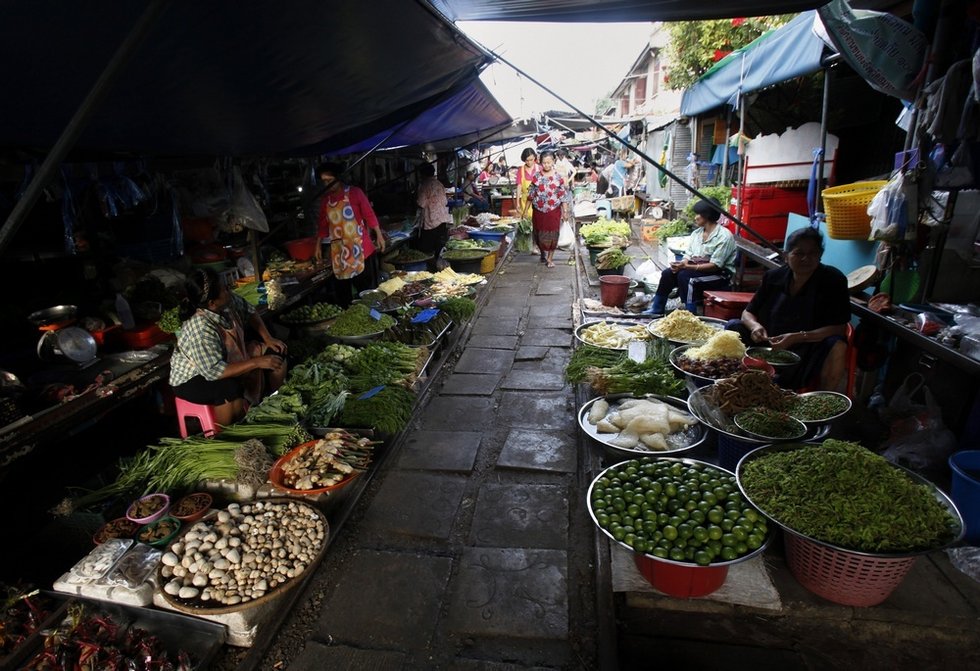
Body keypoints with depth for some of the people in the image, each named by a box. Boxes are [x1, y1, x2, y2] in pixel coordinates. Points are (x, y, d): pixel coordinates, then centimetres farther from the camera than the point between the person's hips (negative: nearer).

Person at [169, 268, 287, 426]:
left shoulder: (228, 301, -18)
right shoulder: (200, 329, -38)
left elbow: (249, 312, 4)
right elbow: (215, 372, -39)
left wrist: (268, 339, -6)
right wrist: (257, 362, -36)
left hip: (229, 358, 8)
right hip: (192, 380, -8)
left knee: (276, 351, 0)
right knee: (231, 389, -39)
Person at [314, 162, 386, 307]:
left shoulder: (354, 192, -5)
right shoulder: (325, 200, 8)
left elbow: (369, 215, -5)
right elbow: (323, 225, 15)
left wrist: (379, 235, -8)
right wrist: (319, 245, 14)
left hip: (360, 249, -4)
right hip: (338, 252, 5)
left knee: (367, 289, 3)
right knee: (341, 291, 10)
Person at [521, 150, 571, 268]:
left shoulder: (559, 177, -2)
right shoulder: (536, 177, 1)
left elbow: (564, 196, -1)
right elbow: (530, 195, 4)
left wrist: (565, 211, -4)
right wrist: (525, 210, 3)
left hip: (554, 211, -1)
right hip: (538, 210, 2)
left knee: (552, 234, -1)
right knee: (539, 234, 10)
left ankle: (550, 258, 10)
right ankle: (543, 253, 35)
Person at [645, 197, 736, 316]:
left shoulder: (724, 236, -16)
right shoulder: (696, 233, 8)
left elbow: (715, 265, -22)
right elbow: (688, 255, 6)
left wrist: (687, 266, -28)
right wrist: (681, 264, -18)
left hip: (720, 274, -7)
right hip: (696, 268, 7)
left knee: (685, 276, -31)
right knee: (667, 273, -13)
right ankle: (656, 311, -7)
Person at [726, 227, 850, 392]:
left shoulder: (833, 280, -5)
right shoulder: (774, 277, 4)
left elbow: (839, 328, -11)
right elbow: (747, 313, 8)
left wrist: (798, 338, -26)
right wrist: (754, 325, -17)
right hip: (769, 345, 3)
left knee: (836, 347, -32)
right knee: (732, 327, -15)